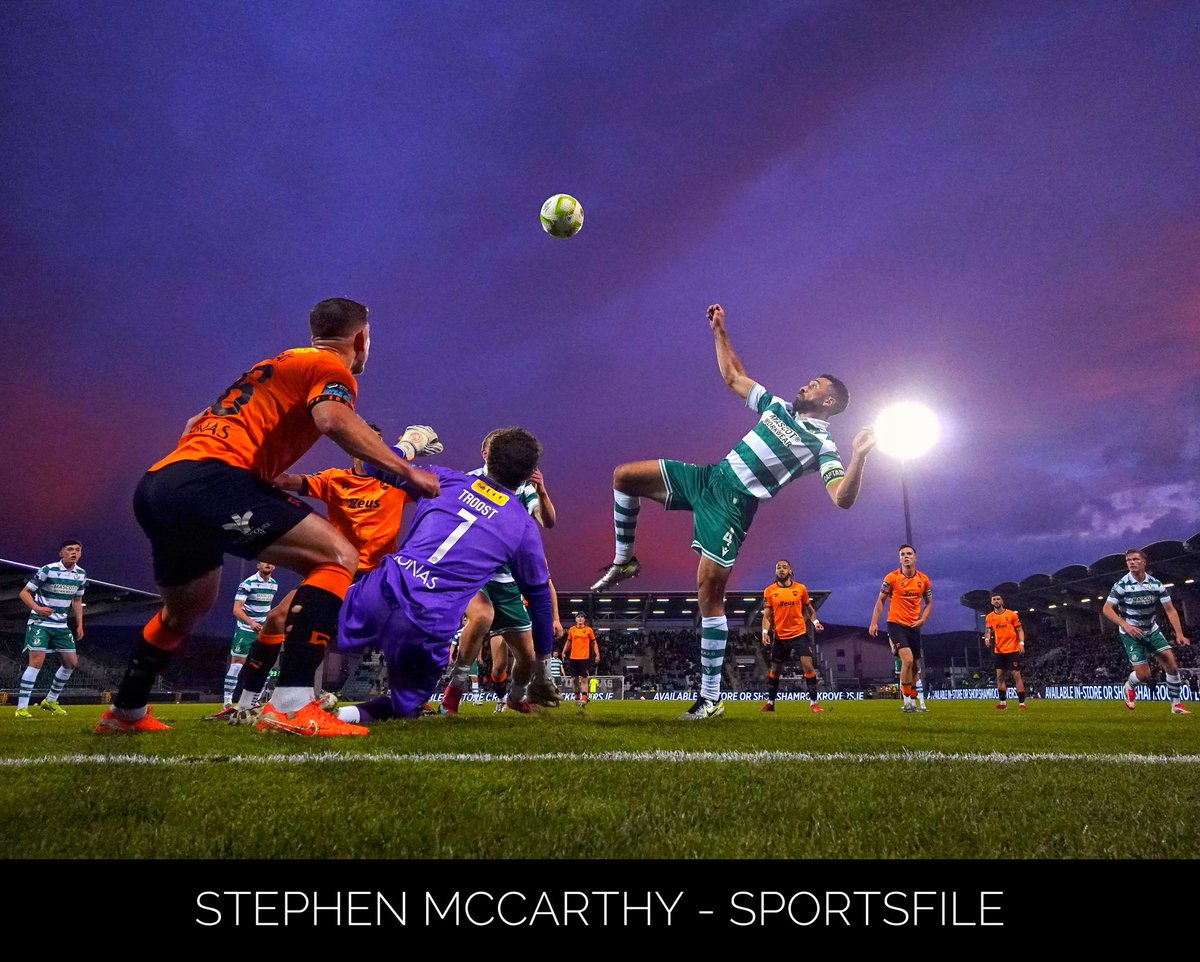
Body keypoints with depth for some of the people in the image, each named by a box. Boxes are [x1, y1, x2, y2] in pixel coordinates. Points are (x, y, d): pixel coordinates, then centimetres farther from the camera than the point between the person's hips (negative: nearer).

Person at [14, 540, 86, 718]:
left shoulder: (81, 575, 3)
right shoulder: (47, 570, -15)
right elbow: (24, 592, -11)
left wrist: (79, 624, 9)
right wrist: (37, 608, -28)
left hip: (61, 625, 6)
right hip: (40, 623, -6)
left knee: (71, 662, 5)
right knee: (37, 661, -17)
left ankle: (51, 701, 22)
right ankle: (21, 707, -10)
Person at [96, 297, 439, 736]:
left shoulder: (275, 366, 29)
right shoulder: (331, 367, 4)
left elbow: (196, 424, 34)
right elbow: (334, 420, -20)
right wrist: (406, 471, -14)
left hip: (154, 486, 10)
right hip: (208, 480, -10)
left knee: (186, 609, 30)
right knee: (337, 556, -11)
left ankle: (125, 712, 48)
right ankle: (292, 704, -20)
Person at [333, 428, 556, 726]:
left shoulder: (446, 479, 11)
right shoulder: (525, 527, 8)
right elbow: (540, 595, 18)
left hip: (383, 592, 1)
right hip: (428, 629, -1)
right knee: (407, 705, 23)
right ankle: (359, 713, -7)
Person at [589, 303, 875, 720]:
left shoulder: (822, 445, -4)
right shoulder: (777, 406, 15)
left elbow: (843, 498, -16)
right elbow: (733, 376, 26)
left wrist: (859, 455, -29)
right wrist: (719, 330, 22)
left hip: (734, 504, -7)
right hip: (707, 478, 7)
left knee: (710, 592, -11)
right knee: (624, 476, 1)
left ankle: (711, 697, -1)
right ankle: (624, 561, 17)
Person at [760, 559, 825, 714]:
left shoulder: (801, 588, 0)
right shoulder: (769, 591, 0)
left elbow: (808, 608, 11)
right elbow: (767, 615, 2)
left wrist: (815, 621, -7)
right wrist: (765, 632, -10)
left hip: (800, 633, -1)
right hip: (780, 636, 1)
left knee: (808, 665, -12)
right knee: (775, 670, 12)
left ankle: (814, 702, -2)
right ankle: (770, 703, 27)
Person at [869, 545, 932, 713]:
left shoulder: (924, 579, 3)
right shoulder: (892, 577, -7)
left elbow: (929, 602, 14)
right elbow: (881, 600, -1)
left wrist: (922, 619, -3)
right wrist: (874, 622, -7)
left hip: (914, 626, 5)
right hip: (896, 624, -5)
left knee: (915, 666, 10)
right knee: (907, 659, -20)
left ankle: (914, 701, 24)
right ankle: (907, 702, -11)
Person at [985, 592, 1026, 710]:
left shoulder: (1012, 615, -4)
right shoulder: (990, 617, 6)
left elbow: (1020, 630, 0)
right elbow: (989, 631, 13)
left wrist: (1021, 643, -14)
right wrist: (987, 638, -9)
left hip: (1013, 650, -4)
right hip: (999, 651, 4)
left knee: (1016, 675, -5)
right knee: (999, 676, 4)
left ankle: (1022, 703, -2)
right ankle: (1003, 702, 13)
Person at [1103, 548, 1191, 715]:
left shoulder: (1156, 584, -6)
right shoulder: (1122, 585, -17)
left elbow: (1170, 610, -4)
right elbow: (1107, 609, -14)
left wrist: (1179, 633, -15)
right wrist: (1125, 625, -26)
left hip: (1152, 630, 4)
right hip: (1131, 633, -4)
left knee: (1171, 664, -8)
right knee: (1144, 675, -9)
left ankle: (1176, 705, 8)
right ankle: (1129, 687, 26)